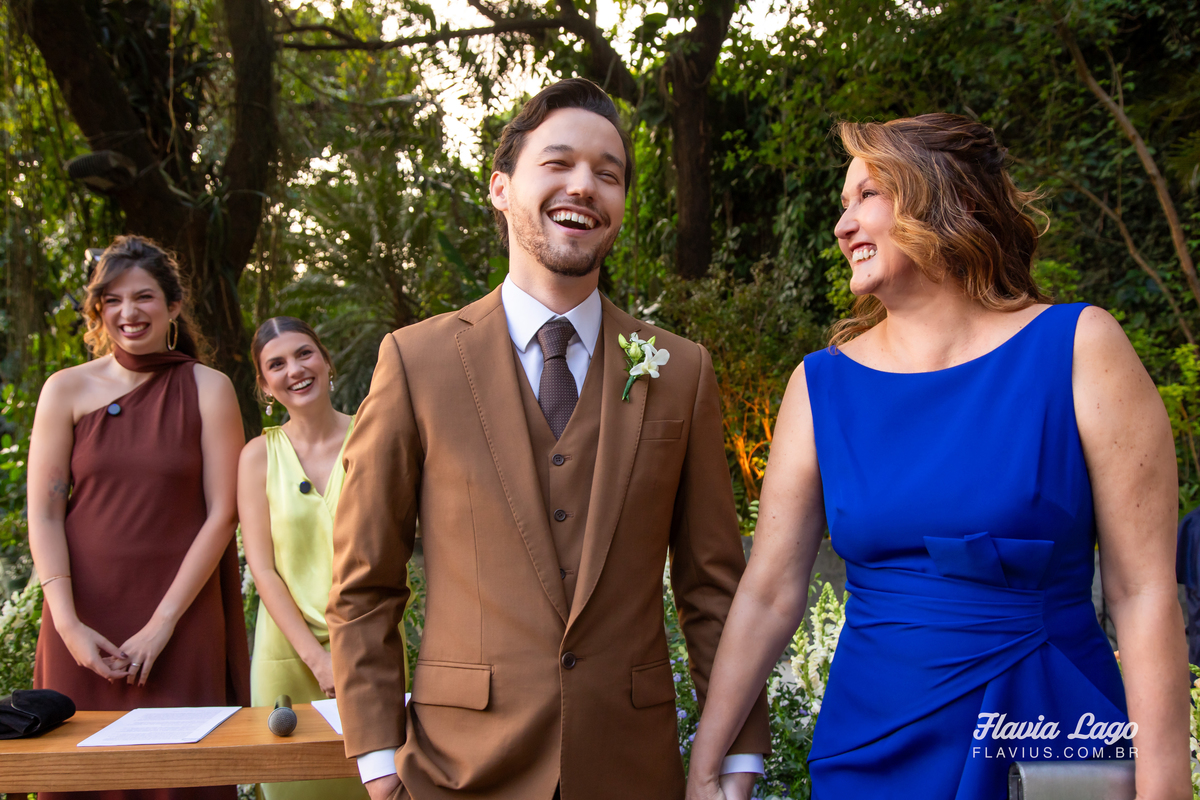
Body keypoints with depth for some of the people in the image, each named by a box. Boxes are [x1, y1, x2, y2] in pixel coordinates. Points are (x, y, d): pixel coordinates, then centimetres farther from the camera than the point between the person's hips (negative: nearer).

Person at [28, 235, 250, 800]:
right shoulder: (67, 390, 4)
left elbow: (221, 514, -4)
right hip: (84, 616, 1)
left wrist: (161, 625, -9)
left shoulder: (207, 390, 1)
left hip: (180, 617, -1)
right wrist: (68, 624, -10)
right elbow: (43, 514, 1)